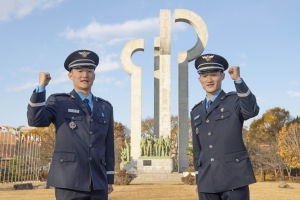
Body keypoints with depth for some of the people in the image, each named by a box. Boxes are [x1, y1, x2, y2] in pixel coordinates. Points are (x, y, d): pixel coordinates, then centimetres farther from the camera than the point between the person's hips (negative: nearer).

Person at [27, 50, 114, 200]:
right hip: (69, 182, -3)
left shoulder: (105, 107, 14)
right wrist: (41, 86, -15)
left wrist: (109, 179, 12)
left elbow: (108, 146, 13)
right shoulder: (58, 101, 6)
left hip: (98, 183, 4)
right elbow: (36, 120, -12)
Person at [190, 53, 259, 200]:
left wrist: (238, 80, -30)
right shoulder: (196, 112, 15)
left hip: (234, 179, -4)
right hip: (207, 182, 5)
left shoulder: (235, 100, 2)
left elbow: (252, 111, -22)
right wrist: (198, 180, 16)